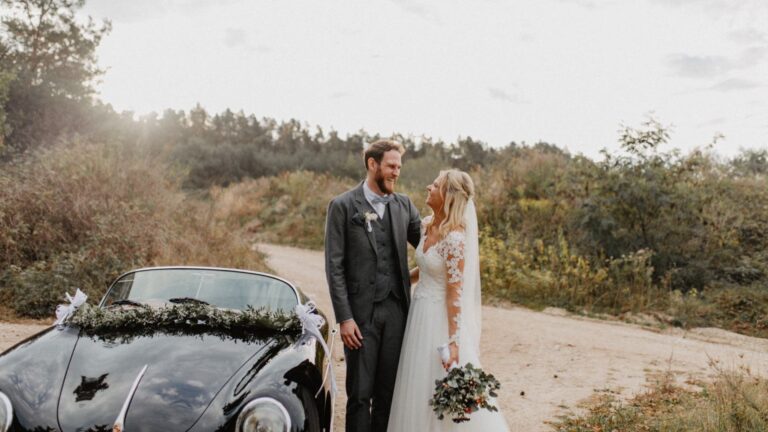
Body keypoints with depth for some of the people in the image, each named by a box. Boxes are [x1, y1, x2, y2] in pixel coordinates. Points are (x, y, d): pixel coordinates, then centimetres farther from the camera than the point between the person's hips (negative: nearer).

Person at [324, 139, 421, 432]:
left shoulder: (404, 205, 8)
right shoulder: (343, 206, -4)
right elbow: (334, 266, -7)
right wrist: (344, 317, -12)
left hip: (396, 309, 4)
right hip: (361, 312, -4)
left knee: (389, 391, 12)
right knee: (360, 393, 5)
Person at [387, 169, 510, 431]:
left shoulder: (454, 238, -21)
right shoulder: (427, 225, 4)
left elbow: (455, 293, -21)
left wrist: (453, 341, -20)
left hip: (441, 317, -8)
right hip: (420, 312, 9)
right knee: (420, 388, 18)